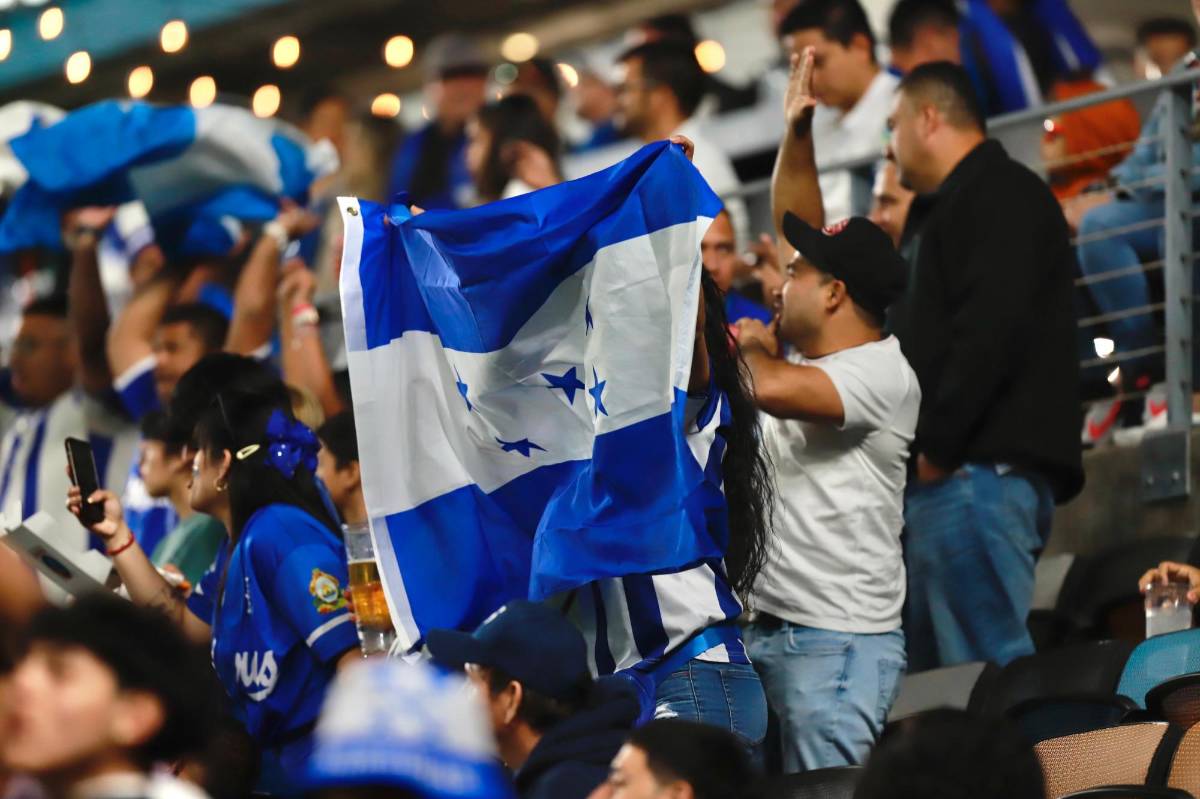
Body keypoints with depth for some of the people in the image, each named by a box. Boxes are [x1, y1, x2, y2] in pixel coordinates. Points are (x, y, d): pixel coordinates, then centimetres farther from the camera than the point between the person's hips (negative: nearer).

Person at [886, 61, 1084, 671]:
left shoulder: (1000, 195, -4)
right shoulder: (943, 211, 28)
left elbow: (990, 328, -18)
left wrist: (937, 444, -19)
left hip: (978, 469, -10)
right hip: (931, 482, 10)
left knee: (986, 662, -17)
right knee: (930, 676, 6)